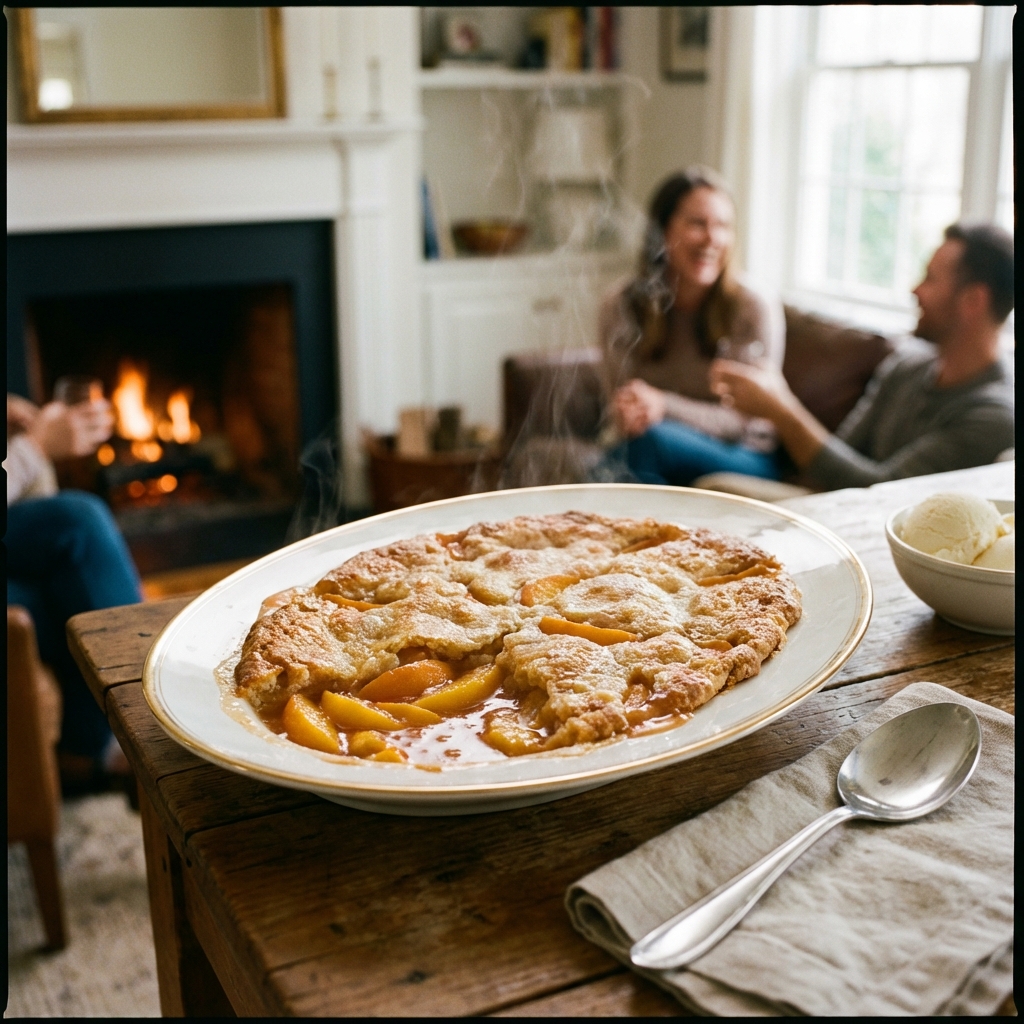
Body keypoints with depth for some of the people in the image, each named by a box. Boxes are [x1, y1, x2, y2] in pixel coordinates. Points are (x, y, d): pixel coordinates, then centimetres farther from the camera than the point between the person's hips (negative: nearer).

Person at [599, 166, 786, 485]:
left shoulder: (756, 309, -9)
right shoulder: (621, 310, -1)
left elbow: (745, 420, -10)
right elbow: (621, 405, 0)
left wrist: (662, 405, -28)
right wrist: (628, 414, -27)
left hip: (747, 462, -2)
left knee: (651, 436, -32)